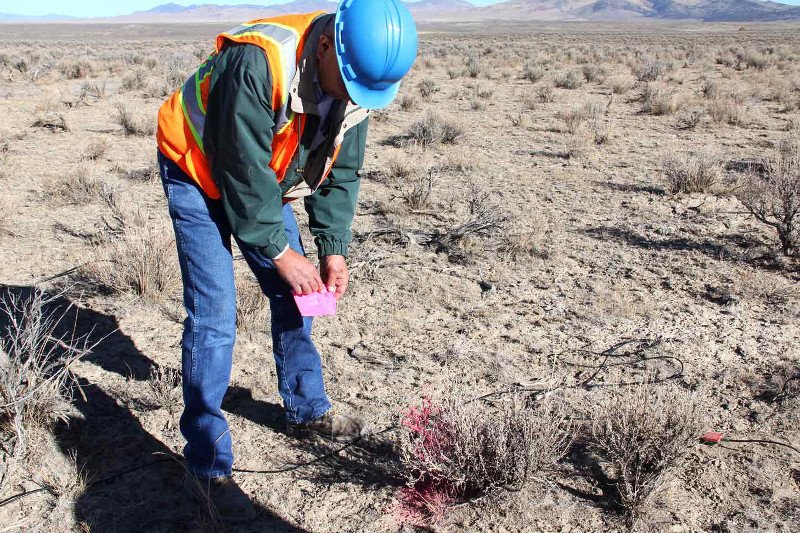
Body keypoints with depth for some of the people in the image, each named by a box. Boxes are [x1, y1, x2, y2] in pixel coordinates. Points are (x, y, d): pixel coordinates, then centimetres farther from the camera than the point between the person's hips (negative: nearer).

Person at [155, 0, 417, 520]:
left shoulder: (356, 79, -13)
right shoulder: (256, 65, -37)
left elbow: (342, 171, -4)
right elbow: (243, 171, -30)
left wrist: (334, 248, -12)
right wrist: (278, 250, -23)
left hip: (265, 181, 7)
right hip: (198, 172, -7)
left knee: (293, 295, 9)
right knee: (214, 316, -13)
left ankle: (308, 409, 29)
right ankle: (209, 464, -2)